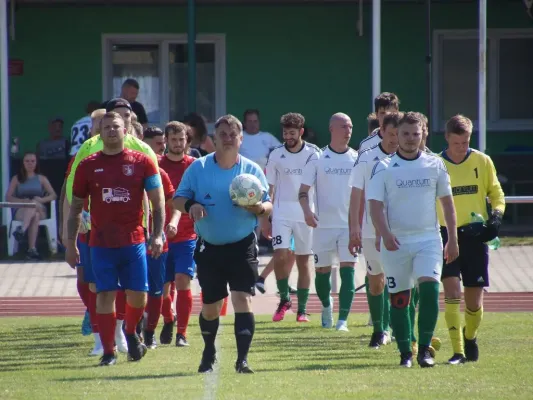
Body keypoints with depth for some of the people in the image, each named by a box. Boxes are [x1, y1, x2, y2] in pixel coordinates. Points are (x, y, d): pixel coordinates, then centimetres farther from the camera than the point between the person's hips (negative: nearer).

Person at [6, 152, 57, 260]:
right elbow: (8, 198, 5)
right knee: (34, 216, -38)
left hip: (39, 210, 1)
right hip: (21, 212, -1)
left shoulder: (41, 178, 17)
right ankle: (32, 249, -56)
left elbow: (53, 195, 7)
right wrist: (22, 201, -15)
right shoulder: (16, 179, 15)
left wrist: (42, 200, -15)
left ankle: (22, 230, -57)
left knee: (34, 203, -39)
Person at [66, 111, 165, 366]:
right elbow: (76, 207, 10)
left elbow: (158, 201, 3)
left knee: (138, 294, 0)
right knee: (105, 294, -4)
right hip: (101, 243, 0)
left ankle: (131, 332, 30)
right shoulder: (88, 166, 5)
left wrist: (157, 235, -7)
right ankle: (108, 352, 3)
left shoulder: (142, 162, 2)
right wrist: (70, 243, 6)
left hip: (134, 242, 0)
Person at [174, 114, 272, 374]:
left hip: (242, 247, -1)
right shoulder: (198, 168, 1)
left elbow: (268, 207, 4)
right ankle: (209, 353, 35)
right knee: (210, 306, 10)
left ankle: (242, 359, -16)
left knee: (242, 299, -15)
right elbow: (178, 199, 3)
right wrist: (190, 205, -19)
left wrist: (258, 207, -20)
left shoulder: (252, 170, 2)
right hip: (209, 248, 1)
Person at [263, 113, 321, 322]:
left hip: (306, 215, 0)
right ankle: (284, 299, 6)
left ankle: (302, 309, 11)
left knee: (303, 261, 4)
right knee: (280, 256, -14)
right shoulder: (276, 155, 2)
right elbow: (268, 189, 7)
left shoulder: (313, 154, -1)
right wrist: (264, 219, 3)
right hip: (281, 214, 0)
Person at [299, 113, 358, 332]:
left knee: (348, 271, -11)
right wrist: (307, 211, -18)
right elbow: (303, 190, 0)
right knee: (322, 271, 8)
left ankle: (343, 320, -13)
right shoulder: (317, 159, 0)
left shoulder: (357, 159, 5)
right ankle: (326, 305, 38)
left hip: (350, 225, 0)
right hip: (323, 224, 0)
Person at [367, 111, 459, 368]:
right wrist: (384, 233, -22)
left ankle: (424, 349, -14)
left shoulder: (435, 165, 6)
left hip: (429, 239, 1)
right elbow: (375, 204, -6)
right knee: (399, 299, 2)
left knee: (429, 287, -19)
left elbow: (447, 201, 13)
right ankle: (405, 353, 13)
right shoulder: (383, 168, 0)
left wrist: (453, 239, 11)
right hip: (395, 241, 0)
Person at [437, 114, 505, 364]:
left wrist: (497, 214, -9)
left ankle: (470, 337, 35)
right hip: (446, 234, -2)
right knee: (451, 290, -15)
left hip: (475, 235, 2)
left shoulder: (482, 162, 2)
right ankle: (457, 351, -13)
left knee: (474, 298, 5)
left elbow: (496, 193, 11)